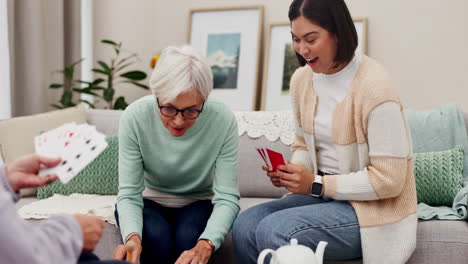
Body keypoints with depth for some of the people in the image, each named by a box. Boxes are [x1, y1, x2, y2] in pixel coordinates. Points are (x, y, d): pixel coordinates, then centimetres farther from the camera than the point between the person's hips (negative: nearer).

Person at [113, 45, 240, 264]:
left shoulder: (223, 120, -24)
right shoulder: (134, 117, -23)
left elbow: (227, 198, -23)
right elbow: (129, 194, -20)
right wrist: (133, 237, -41)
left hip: (199, 204, 0)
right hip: (149, 201, 0)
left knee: (190, 238, -30)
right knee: (156, 238, -30)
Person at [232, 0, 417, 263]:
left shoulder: (374, 86, -20)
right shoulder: (302, 79, 3)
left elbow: (388, 180, -19)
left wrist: (316, 184, -18)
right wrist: (292, 172, -5)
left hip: (373, 208, -7)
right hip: (322, 192, 7)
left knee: (274, 230, -26)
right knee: (245, 226, -16)